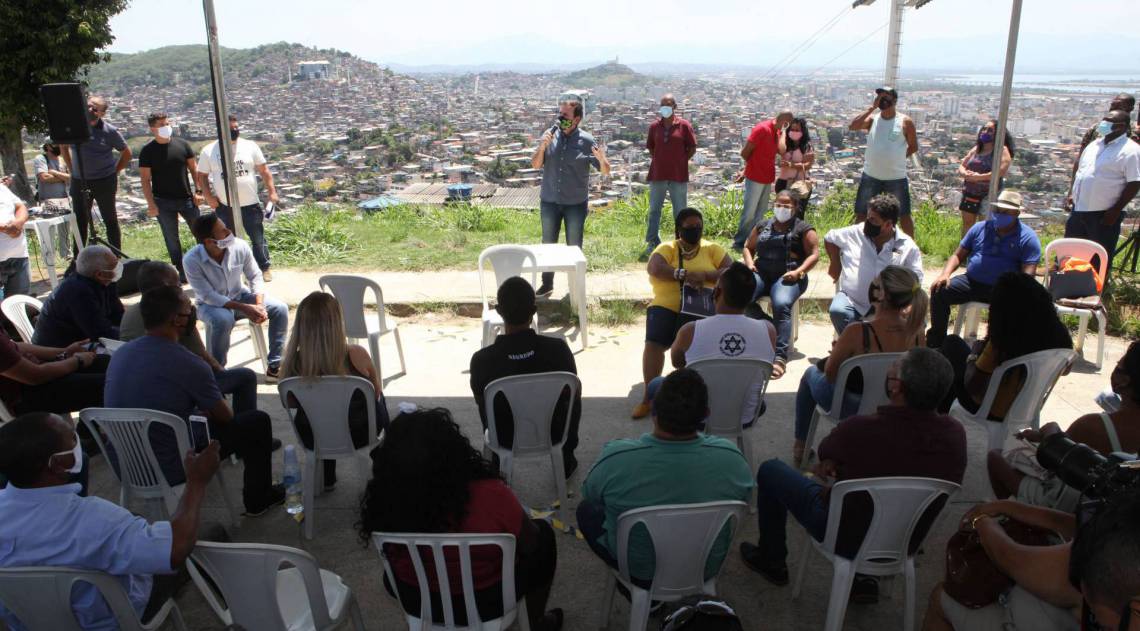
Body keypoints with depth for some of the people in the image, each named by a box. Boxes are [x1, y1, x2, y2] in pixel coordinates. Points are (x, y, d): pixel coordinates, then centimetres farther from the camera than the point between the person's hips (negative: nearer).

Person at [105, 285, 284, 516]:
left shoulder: (119, 354, 0)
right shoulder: (188, 364, -22)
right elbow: (224, 415, -7)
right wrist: (207, 412, 17)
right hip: (171, 470, -7)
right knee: (257, 421, 6)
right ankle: (258, 500, 23)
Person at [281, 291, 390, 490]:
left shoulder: (292, 362, -23)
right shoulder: (356, 355, -28)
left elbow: (291, 403, -3)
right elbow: (376, 392, -9)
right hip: (359, 436, -2)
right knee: (377, 400, 31)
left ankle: (326, 477, 44)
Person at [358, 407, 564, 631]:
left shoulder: (383, 498, -22)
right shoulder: (491, 495, -33)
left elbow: (393, 555, 0)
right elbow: (530, 543, -14)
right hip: (485, 603, -2)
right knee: (543, 533, 20)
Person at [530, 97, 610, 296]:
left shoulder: (586, 141, -7)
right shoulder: (550, 135, -1)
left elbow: (605, 171, -7)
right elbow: (535, 164, 0)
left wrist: (601, 159, -29)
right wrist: (543, 146, -17)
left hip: (576, 203, -2)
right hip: (549, 201, 3)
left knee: (574, 248, 7)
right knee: (548, 245, 12)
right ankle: (547, 284, 25)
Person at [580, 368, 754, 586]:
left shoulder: (615, 459, -31)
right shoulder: (731, 457, -26)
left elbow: (589, 495, -9)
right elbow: (742, 499, -4)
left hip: (639, 571, -2)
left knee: (586, 509, 22)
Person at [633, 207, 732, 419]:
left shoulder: (712, 249, 13)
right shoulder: (667, 248, 10)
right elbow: (654, 268, -11)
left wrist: (704, 276, -16)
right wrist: (684, 274, -24)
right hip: (667, 306, 0)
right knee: (654, 342, -24)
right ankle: (649, 395, -12)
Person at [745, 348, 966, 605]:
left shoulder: (859, 429, -33)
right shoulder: (955, 434, -19)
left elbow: (825, 452, -8)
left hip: (845, 538, -4)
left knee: (771, 469, 13)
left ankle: (771, 561, 31)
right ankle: (864, 576, 31)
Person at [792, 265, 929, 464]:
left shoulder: (857, 332, -31)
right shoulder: (916, 332, -16)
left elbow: (830, 373, -17)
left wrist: (840, 351, 3)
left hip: (851, 410, -4)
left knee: (811, 373, 27)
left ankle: (800, 446, 38)